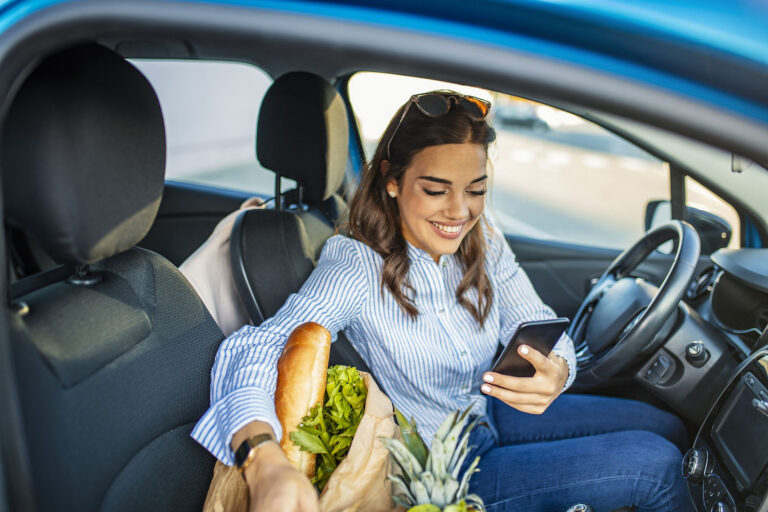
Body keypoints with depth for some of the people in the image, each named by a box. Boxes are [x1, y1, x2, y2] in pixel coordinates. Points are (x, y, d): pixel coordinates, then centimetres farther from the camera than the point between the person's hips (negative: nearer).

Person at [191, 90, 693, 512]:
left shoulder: (483, 241, -8)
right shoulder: (357, 267, -28)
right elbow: (252, 352, -38)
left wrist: (555, 371, -36)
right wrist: (268, 466, -58)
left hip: (492, 412, 7)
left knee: (668, 429, 10)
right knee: (653, 464, -11)